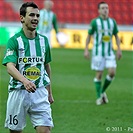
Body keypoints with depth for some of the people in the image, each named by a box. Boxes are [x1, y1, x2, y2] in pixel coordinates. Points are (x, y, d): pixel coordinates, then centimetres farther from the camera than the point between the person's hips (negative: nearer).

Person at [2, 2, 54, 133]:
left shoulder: (43, 40, 9)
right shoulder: (14, 41, -6)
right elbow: (10, 67, -19)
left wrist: (49, 92, 23)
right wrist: (25, 81, -37)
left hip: (40, 93, 3)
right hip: (18, 92, -3)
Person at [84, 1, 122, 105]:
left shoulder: (112, 22, 6)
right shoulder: (95, 22, -4)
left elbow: (116, 36, 14)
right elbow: (89, 36, 2)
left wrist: (119, 49, 6)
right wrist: (86, 50, -4)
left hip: (109, 52, 3)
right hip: (98, 52, -3)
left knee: (112, 73, -8)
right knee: (99, 74, -2)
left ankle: (103, 91, 15)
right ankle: (99, 97, 11)